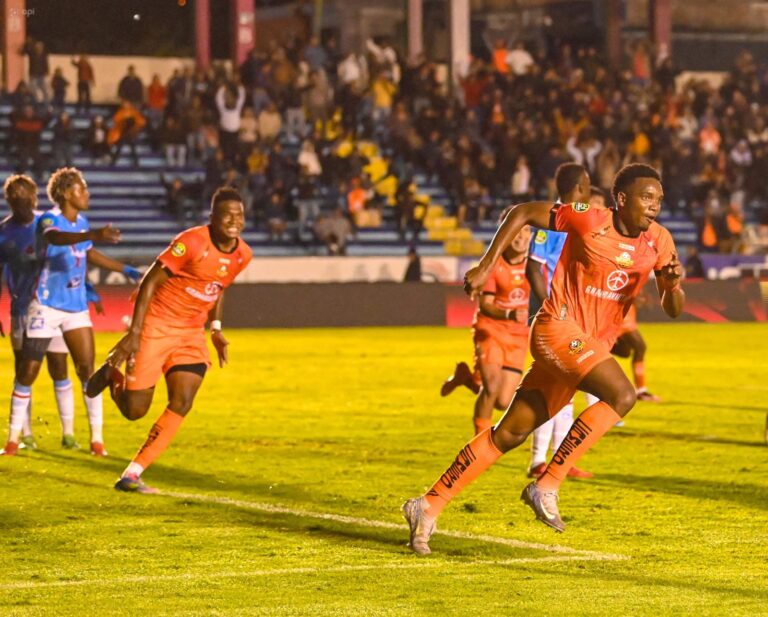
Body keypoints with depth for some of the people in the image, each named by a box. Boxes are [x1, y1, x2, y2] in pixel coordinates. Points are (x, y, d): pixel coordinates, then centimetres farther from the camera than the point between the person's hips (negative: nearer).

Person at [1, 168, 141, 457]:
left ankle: (97, 438, 4)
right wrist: (93, 235, -59)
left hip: (76, 306, 6)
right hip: (45, 306, -6)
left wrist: (127, 270, 30)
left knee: (87, 369, -2)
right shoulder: (49, 220, -15)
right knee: (28, 371, 0)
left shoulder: (81, 222, 7)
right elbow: (56, 237, -40)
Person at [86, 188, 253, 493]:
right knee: (135, 409, -3)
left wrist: (216, 328, 11)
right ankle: (111, 374, 32)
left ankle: (132, 475, -4)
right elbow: (150, 282, -17)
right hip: (156, 326, -6)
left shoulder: (242, 255, 0)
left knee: (182, 404, -11)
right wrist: (134, 333, -21)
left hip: (191, 333, 6)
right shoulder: (192, 242, -22)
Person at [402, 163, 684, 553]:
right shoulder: (588, 220, -12)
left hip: (593, 345, 6)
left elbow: (673, 309, 5)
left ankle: (429, 506, 13)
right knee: (622, 394, -27)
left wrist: (673, 284, -18)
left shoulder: (658, 241, 4)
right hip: (559, 327, -6)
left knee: (510, 434, 7)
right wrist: (486, 266, -4)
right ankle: (546, 486, -22)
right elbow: (523, 213, 0)